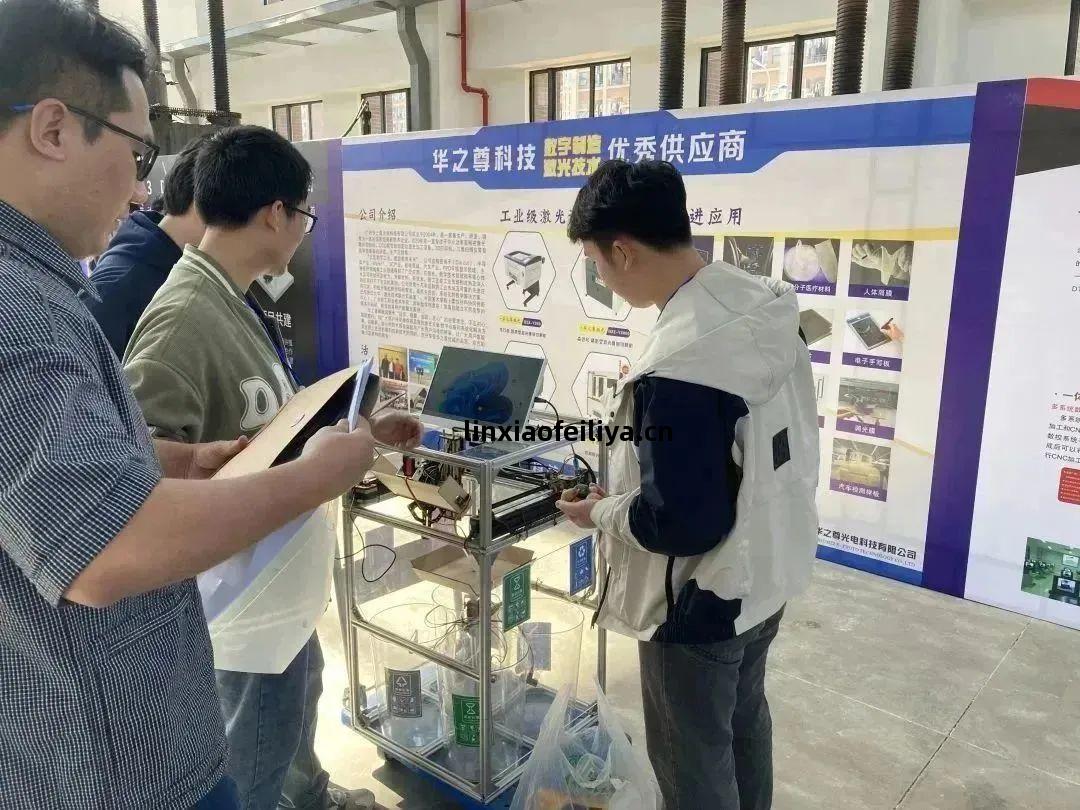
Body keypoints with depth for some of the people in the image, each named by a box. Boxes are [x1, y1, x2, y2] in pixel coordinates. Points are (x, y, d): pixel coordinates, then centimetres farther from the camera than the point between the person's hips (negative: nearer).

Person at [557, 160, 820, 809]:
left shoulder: (678, 365, -33)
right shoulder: (766, 304, -5)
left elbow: (680, 525, -28)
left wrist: (601, 511, -10)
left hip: (704, 603, -9)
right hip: (769, 573, 9)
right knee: (743, 720, 30)